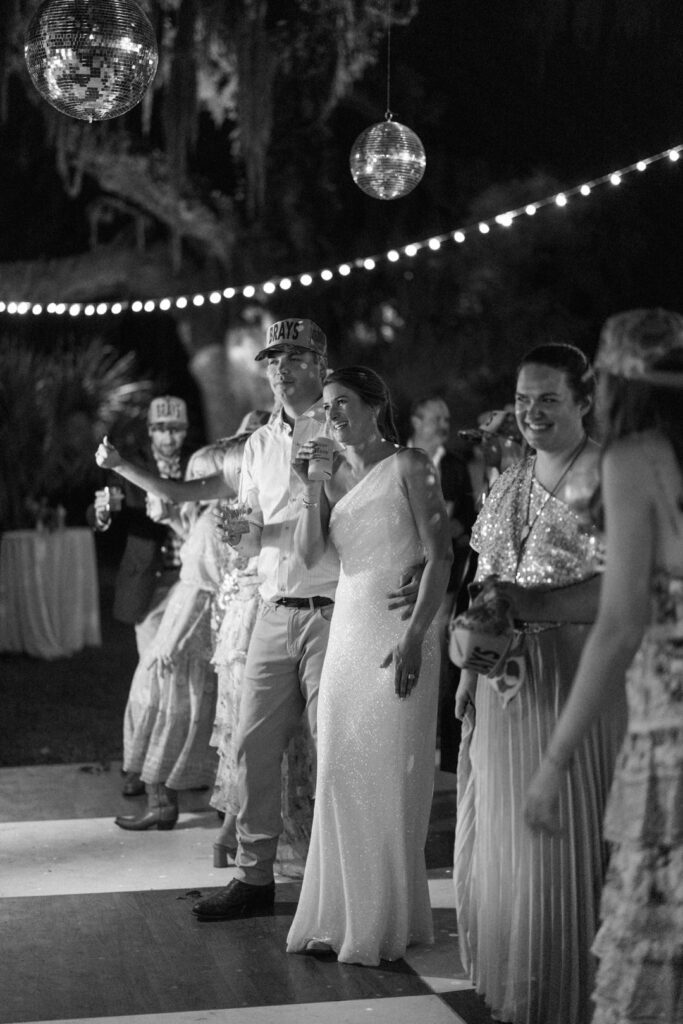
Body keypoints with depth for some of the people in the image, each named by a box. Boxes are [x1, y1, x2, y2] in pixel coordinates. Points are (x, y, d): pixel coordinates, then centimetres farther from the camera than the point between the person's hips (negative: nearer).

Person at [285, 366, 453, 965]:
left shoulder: (408, 466, -4)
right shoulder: (335, 475, 13)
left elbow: (440, 555, -10)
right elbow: (310, 554, 4)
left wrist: (414, 635, -18)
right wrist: (311, 488, -7)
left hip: (398, 633, -6)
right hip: (347, 628, 6)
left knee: (390, 776, -2)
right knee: (339, 775, 5)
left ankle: (388, 923, 7)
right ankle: (340, 917, 14)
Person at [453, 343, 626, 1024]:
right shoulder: (508, 481, 15)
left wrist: (531, 602, -22)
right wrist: (469, 668, 11)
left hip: (576, 674, -7)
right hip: (505, 679, 7)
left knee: (563, 834, -3)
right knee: (496, 834, 10)